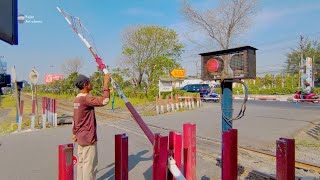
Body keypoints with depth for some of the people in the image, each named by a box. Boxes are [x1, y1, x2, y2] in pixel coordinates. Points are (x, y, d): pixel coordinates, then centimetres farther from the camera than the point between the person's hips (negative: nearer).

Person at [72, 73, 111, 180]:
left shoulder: (77, 99, 10)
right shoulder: (86, 98, -20)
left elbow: (74, 119, 15)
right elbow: (104, 101, -33)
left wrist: (74, 133, 23)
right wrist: (106, 83, -25)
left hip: (80, 137, 10)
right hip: (88, 137, -10)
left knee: (81, 162, 17)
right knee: (89, 164, 0)